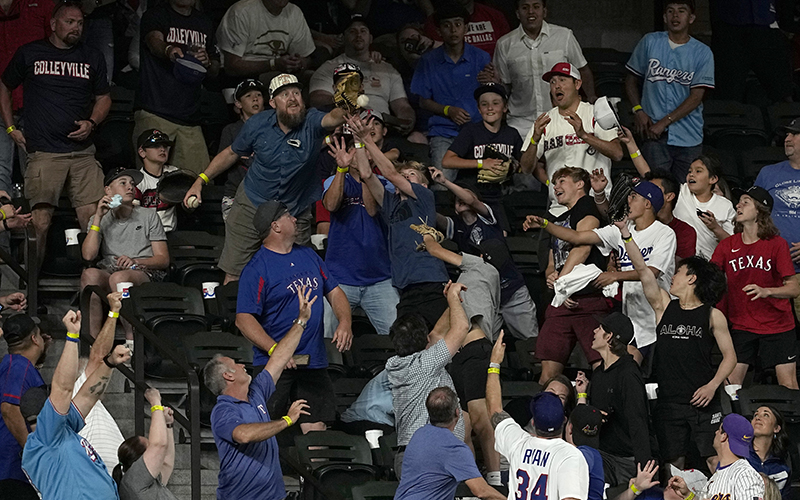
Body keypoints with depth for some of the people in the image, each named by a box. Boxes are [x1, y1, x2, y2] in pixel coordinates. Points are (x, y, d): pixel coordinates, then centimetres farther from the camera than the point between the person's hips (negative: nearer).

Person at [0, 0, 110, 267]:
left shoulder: (92, 58, 14)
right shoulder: (29, 54, 8)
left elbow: (104, 97, 22)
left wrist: (91, 123, 2)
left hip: (83, 152, 3)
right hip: (43, 152, -3)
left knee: (93, 220, -7)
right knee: (40, 222, -10)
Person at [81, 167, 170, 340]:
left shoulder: (148, 216, 15)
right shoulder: (100, 220, 18)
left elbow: (164, 259, 8)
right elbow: (88, 255, 0)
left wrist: (135, 262, -11)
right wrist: (98, 217, -1)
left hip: (145, 273, -2)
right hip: (108, 272, 2)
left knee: (119, 277, -37)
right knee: (90, 274, -34)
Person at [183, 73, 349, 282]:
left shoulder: (312, 122, -17)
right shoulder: (258, 125, -9)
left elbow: (332, 119, -42)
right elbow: (232, 153, 8)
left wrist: (345, 111, -66)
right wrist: (201, 180, 4)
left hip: (295, 211, -1)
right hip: (251, 205, 1)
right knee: (233, 275, 2)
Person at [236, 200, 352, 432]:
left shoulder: (308, 255, 15)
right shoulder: (256, 269, -8)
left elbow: (334, 291, 21)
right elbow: (244, 319, -14)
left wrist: (345, 323, 0)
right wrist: (275, 350, -26)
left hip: (314, 361, 6)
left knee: (316, 428, 2)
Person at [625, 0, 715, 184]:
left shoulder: (702, 53, 1)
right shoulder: (650, 42, 6)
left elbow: (696, 97, -4)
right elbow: (631, 80, 15)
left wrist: (664, 122, -11)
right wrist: (638, 110, -2)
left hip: (688, 137, 0)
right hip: (654, 134, 0)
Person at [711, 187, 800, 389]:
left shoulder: (777, 245, -7)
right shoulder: (726, 246, 2)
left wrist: (766, 291, -26)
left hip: (778, 326, -2)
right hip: (741, 325, 2)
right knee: (730, 383, -6)